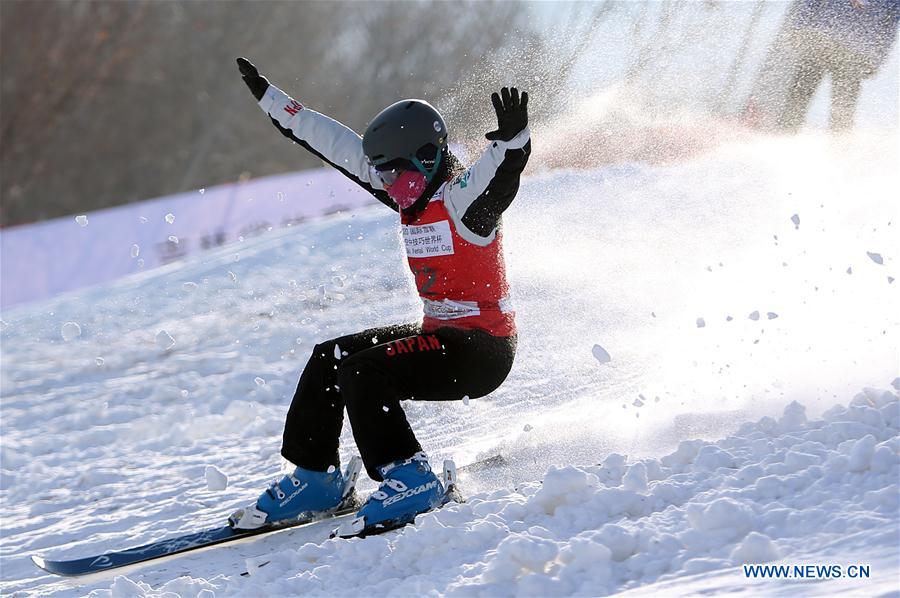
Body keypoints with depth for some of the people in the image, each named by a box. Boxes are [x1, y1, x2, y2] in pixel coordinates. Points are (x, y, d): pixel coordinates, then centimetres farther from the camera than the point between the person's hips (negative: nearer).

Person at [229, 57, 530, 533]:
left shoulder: (464, 199, -17)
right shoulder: (414, 194, 7)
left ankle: (410, 481, -18)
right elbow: (337, 146, 12)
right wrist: (271, 101, 18)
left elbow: (503, 169, -39)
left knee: (363, 373, -23)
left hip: (483, 351, -10)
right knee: (329, 359, 9)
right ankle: (314, 478, 17)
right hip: (440, 333, 10)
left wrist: (512, 137, -62)